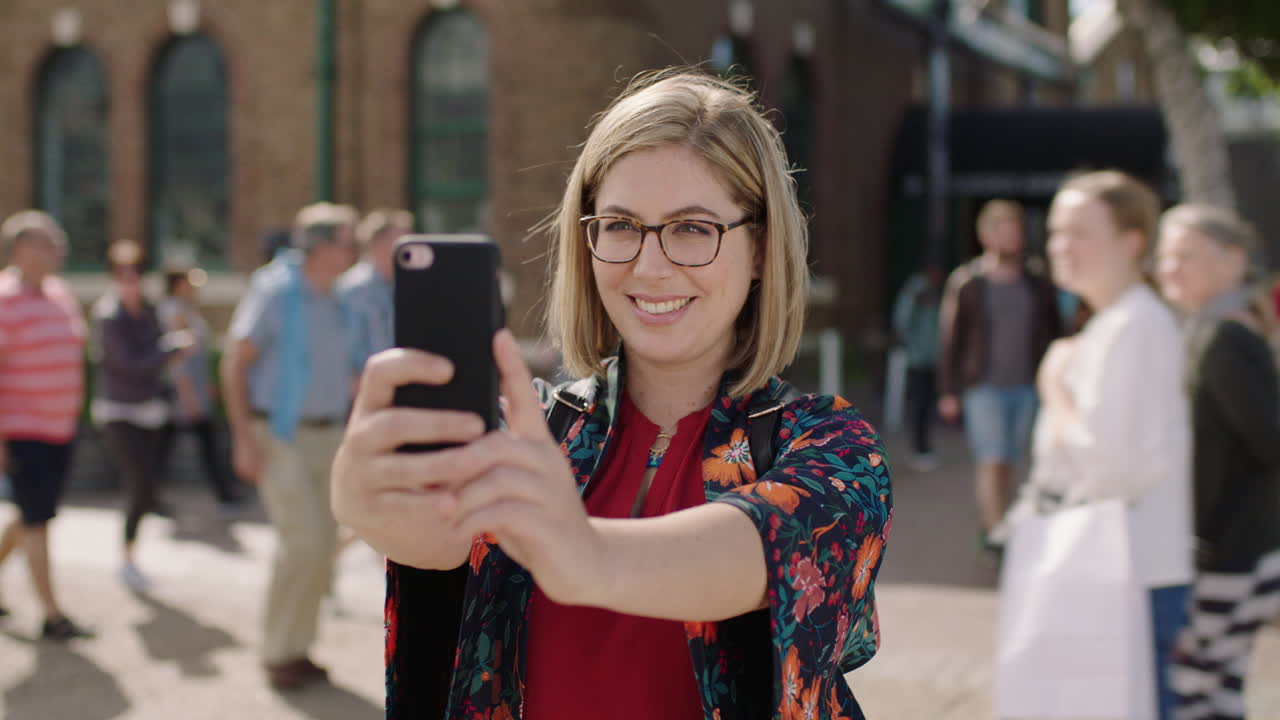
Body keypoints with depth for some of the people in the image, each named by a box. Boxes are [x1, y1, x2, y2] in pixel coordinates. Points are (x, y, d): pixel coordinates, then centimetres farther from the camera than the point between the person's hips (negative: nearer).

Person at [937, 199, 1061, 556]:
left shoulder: (1038, 282, 8)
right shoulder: (965, 282, -1)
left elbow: (1055, 333, 14)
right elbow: (950, 339, 1)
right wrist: (948, 392, -2)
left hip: (1026, 388, 3)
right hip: (984, 387, -3)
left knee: (1008, 462, 7)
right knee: (992, 460, -12)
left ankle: (991, 524, 17)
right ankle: (994, 528, -13)